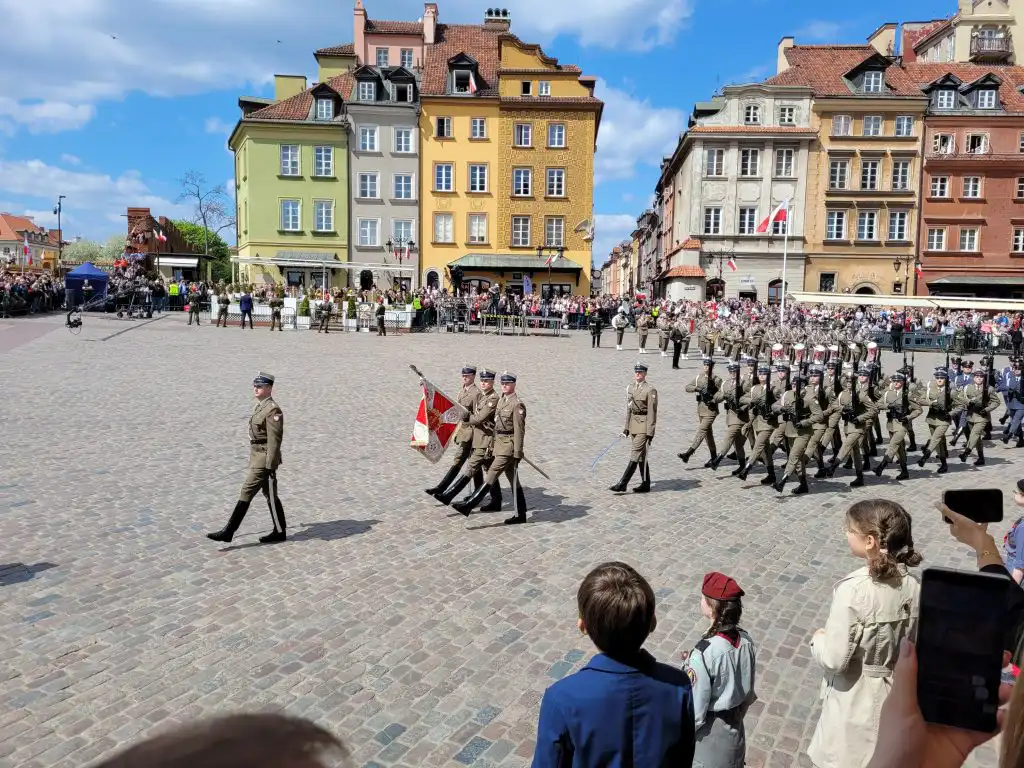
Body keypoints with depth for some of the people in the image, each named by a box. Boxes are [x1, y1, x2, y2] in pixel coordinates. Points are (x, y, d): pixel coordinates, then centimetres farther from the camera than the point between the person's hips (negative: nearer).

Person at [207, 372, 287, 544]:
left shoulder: (273, 410, -18)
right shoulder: (259, 406, 12)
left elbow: (274, 441, -21)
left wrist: (270, 466, -22)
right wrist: (251, 458, 20)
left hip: (264, 459, -10)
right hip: (256, 457, 10)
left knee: (246, 493, -5)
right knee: (270, 495, 13)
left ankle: (228, 532, 1)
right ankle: (279, 531, 20)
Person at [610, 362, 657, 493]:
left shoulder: (650, 390, -11)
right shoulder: (630, 388, 11)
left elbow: (652, 413, -13)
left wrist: (650, 432, -15)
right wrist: (626, 427, 15)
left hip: (643, 425, -8)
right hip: (633, 424, 8)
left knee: (635, 454, -8)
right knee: (641, 455, 13)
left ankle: (622, 484, -10)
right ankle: (645, 484, 20)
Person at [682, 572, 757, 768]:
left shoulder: (703, 654, -31)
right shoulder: (746, 642, -11)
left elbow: (694, 712, -22)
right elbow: (748, 692, 4)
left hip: (707, 736, -6)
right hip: (735, 732, 6)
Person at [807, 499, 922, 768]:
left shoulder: (853, 590, -28)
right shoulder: (912, 586, -9)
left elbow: (835, 660, -24)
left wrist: (818, 639, -5)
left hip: (855, 701, -5)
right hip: (895, 696, 6)